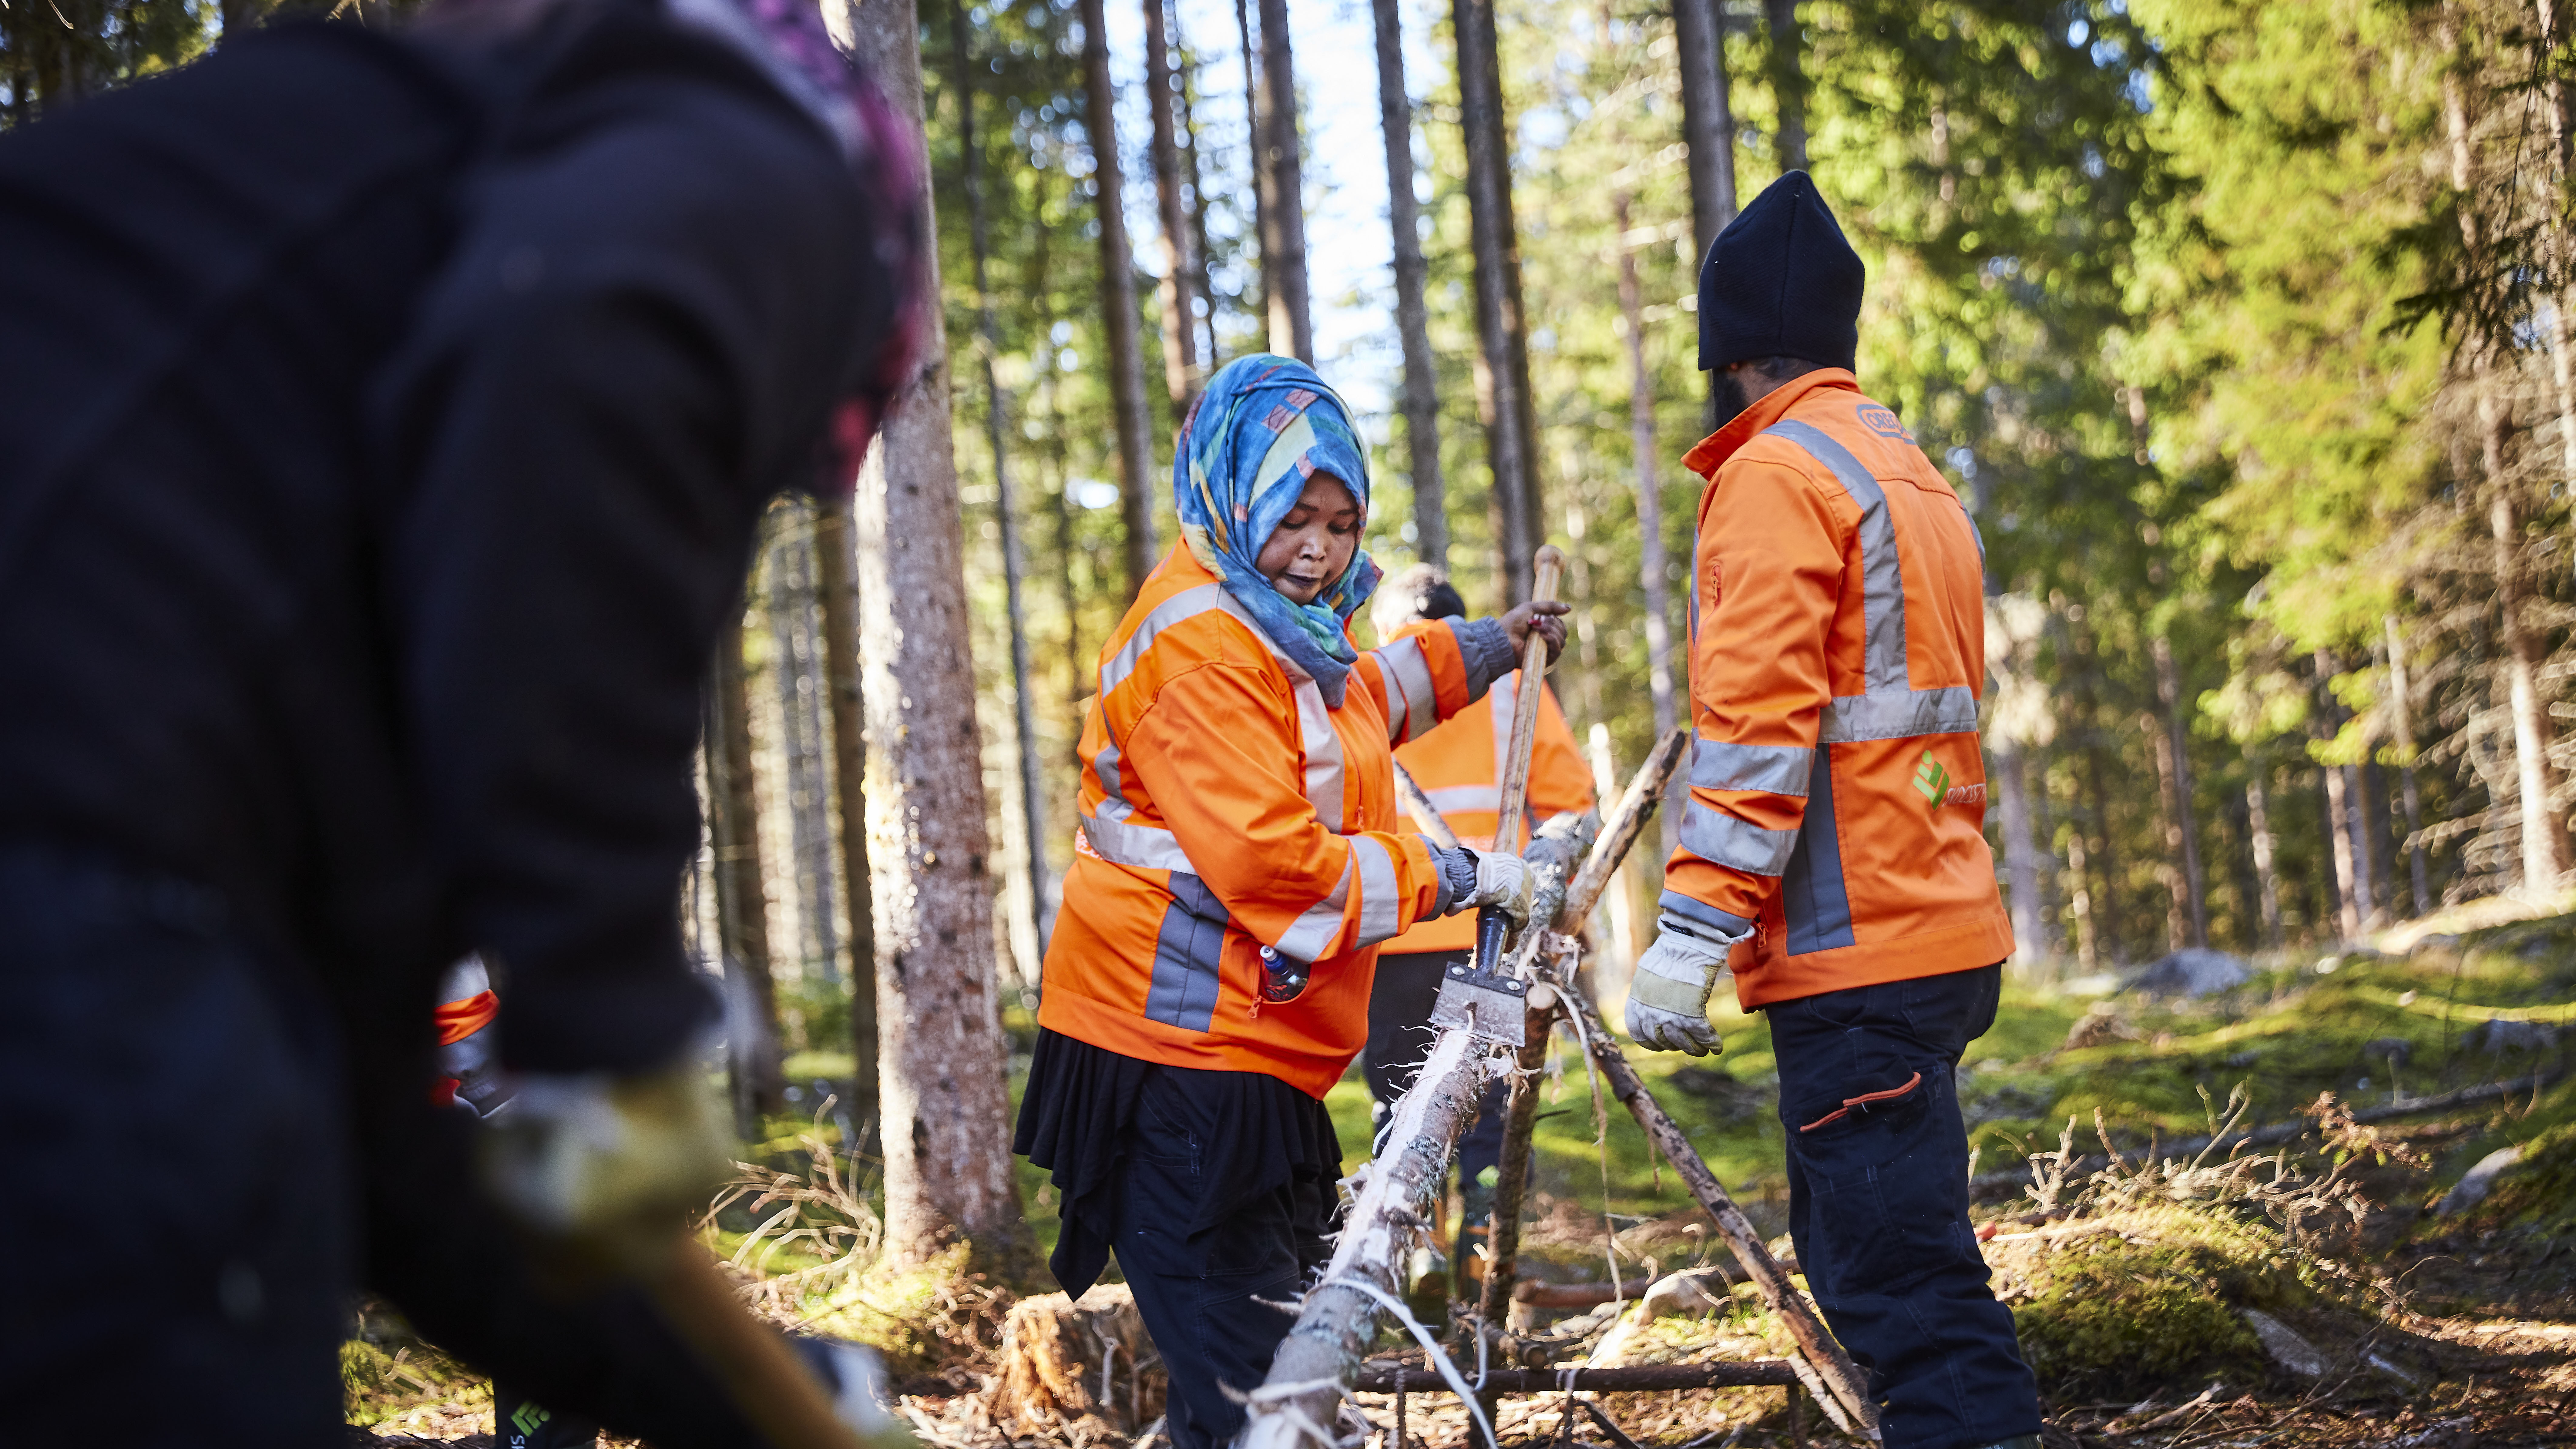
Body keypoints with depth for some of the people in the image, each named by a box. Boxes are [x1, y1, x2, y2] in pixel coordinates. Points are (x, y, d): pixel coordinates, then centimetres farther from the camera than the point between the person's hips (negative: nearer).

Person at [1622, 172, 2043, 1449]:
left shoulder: (1774, 475, -9)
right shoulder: (1914, 476, 21)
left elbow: (1757, 723, -18)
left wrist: (1693, 927, -20)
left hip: (1851, 953, -10)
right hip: (1944, 933, 10)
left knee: (1903, 1281, -11)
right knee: (1858, 1246, 17)